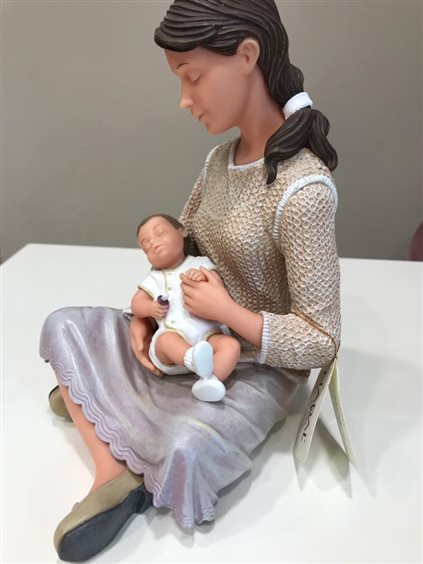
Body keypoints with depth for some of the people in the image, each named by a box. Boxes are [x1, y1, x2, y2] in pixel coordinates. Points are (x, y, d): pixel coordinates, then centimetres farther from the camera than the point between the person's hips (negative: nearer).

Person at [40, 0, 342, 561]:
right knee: (63, 327, 1)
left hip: (259, 368, -8)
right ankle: (113, 471, -11)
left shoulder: (303, 189, -27)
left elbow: (320, 343, -23)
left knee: (184, 452, -37)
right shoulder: (220, 159, -1)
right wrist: (146, 313, -4)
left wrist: (225, 310, -23)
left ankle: (153, 472, -1)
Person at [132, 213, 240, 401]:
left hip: (208, 333, 0)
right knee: (167, 340, -34)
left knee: (231, 345, -28)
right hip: (174, 335, 0)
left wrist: (204, 277, -20)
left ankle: (210, 379, -46)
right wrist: (150, 308, -5)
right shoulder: (154, 279, 24)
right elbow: (136, 304, 18)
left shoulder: (200, 263, 16)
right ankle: (194, 360, -61)